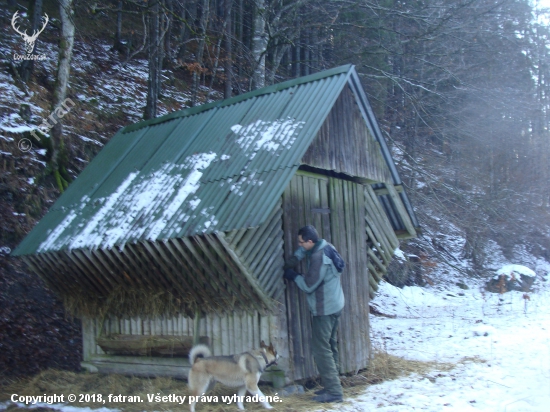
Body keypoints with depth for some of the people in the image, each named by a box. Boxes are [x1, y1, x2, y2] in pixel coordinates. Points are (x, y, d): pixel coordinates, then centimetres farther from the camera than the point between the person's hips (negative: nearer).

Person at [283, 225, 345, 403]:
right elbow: (305, 249, 25)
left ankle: (334, 392, -3)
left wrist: (293, 275, -2)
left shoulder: (318, 258, -24)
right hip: (335, 306, 10)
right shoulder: (325, 246, 5)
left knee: (321, 349, -5)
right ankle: (332, 386, 25)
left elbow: (308, 285, -19)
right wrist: (294, 259, 9)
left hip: (324, 310, -10)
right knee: (330, 346, 16)